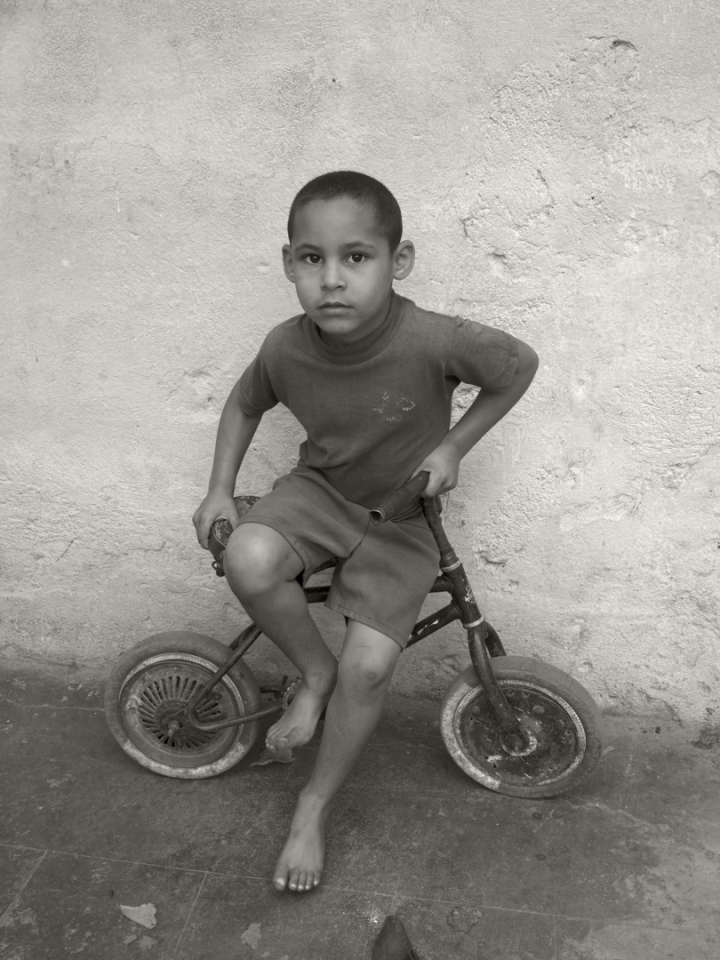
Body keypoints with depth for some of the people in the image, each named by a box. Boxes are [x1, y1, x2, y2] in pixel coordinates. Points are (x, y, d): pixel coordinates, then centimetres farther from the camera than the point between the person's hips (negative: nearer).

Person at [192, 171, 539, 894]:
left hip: (401, 517, -2)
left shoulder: (434, 341, -28)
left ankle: (313, 808, 12)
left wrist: (453, 446, -10)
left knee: (369, 665, -15)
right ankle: (314, 671, 0)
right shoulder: (285, 348, -17)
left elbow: (519, 367, -8)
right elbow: (244, 405, 7)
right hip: (319, 490, 2)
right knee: (249, 558, -30)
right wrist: (220, 490, 1)